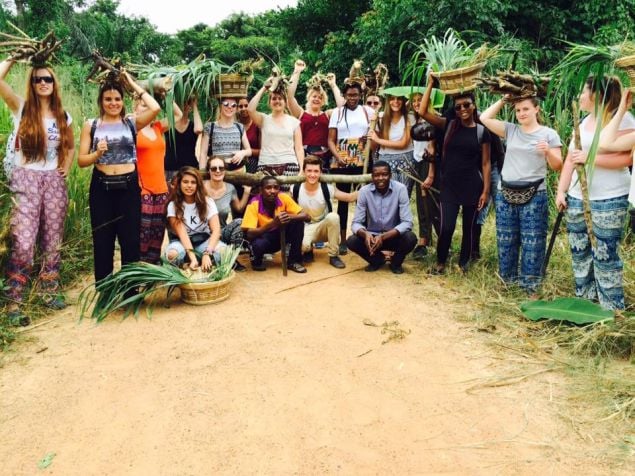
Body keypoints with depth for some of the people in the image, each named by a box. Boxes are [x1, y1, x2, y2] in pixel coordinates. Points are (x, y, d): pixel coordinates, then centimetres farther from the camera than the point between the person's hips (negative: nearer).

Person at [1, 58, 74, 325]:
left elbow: (70, 147, 24)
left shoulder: (63, 117, 10)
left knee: (53, 240, 9)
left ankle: (50, 290, 23)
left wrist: (66, 168, 8)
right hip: (26, 179, -4)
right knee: (23, 242, -12)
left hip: (54, 181, 4)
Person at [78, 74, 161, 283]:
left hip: (129, 187, 0)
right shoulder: (91, 125, 5)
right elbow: (81, 160, 3)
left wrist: (133, 85, -2)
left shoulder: (132, 122, 5)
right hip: (101, 188, 0)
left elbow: (155, 108, -13)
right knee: (102, 242, 7)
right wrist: (98, 153, -17)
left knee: (131, 240, 5)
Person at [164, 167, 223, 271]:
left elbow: (216, 230, -15)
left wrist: (207, 253, -32)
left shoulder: (207, 201, -6)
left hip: (203, 240, 1)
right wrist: (192, 257, -34)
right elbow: (182, 233, -19)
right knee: (173, 254, -37)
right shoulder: (173, 205, -9)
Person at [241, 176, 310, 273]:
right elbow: (249, 234, -31)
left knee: (298, 222, -22)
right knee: (258, 244, -37)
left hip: (280, 235, 3)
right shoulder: (254, 205, -24)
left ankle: (294, 261, -9)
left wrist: (290, 217, -39)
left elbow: (306, 216, -17)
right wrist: (273, 223, -44)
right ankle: (256, 261, 0)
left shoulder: (284, 198, -16)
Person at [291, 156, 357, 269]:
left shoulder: (327, 188, -13)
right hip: (305, 227, -1)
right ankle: (308, 250, 6)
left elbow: (350, 197, -12)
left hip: (323, 227, 2)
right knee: (303, 244, -37)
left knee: (333, 216, -33)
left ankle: (334, 256, -16)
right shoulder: (296, 189, -12)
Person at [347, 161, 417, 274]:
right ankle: (377, 259, 6)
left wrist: (383, 237, -35)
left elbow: (407, 223, -21)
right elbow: (356, 223, -12)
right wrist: (365, 234, -37)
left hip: (394, 237, -1)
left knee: (410, 238, -31)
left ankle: (396, 262, 2)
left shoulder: (400, 189, -16)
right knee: (352, 241, -25)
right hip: (372, 237, 1)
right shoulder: (364, 191, -12)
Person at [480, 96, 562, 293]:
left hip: (533, 196, -3)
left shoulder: (549, 134, 1)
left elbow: (557, 166, 0)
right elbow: (485, 118, 6)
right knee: (506, 241, 11)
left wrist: (548, 151, -19)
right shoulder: (510, 130, 8)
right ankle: (507, 279, 26)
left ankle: (531, 286, 10)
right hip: (505, 194, 4)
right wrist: (503, 100, 6)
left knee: (532, 243, -1)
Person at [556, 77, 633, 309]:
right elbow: (570, 159, 14)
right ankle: (584, 300, 25)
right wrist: (561, 191, 8)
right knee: (579, 251, 12)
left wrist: (590, 158, -21)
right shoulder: (583, 122, 14)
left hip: (609, 200, -7)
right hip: (577, 198, 8)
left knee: (605, 255, -4)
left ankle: (612, 308, 8)